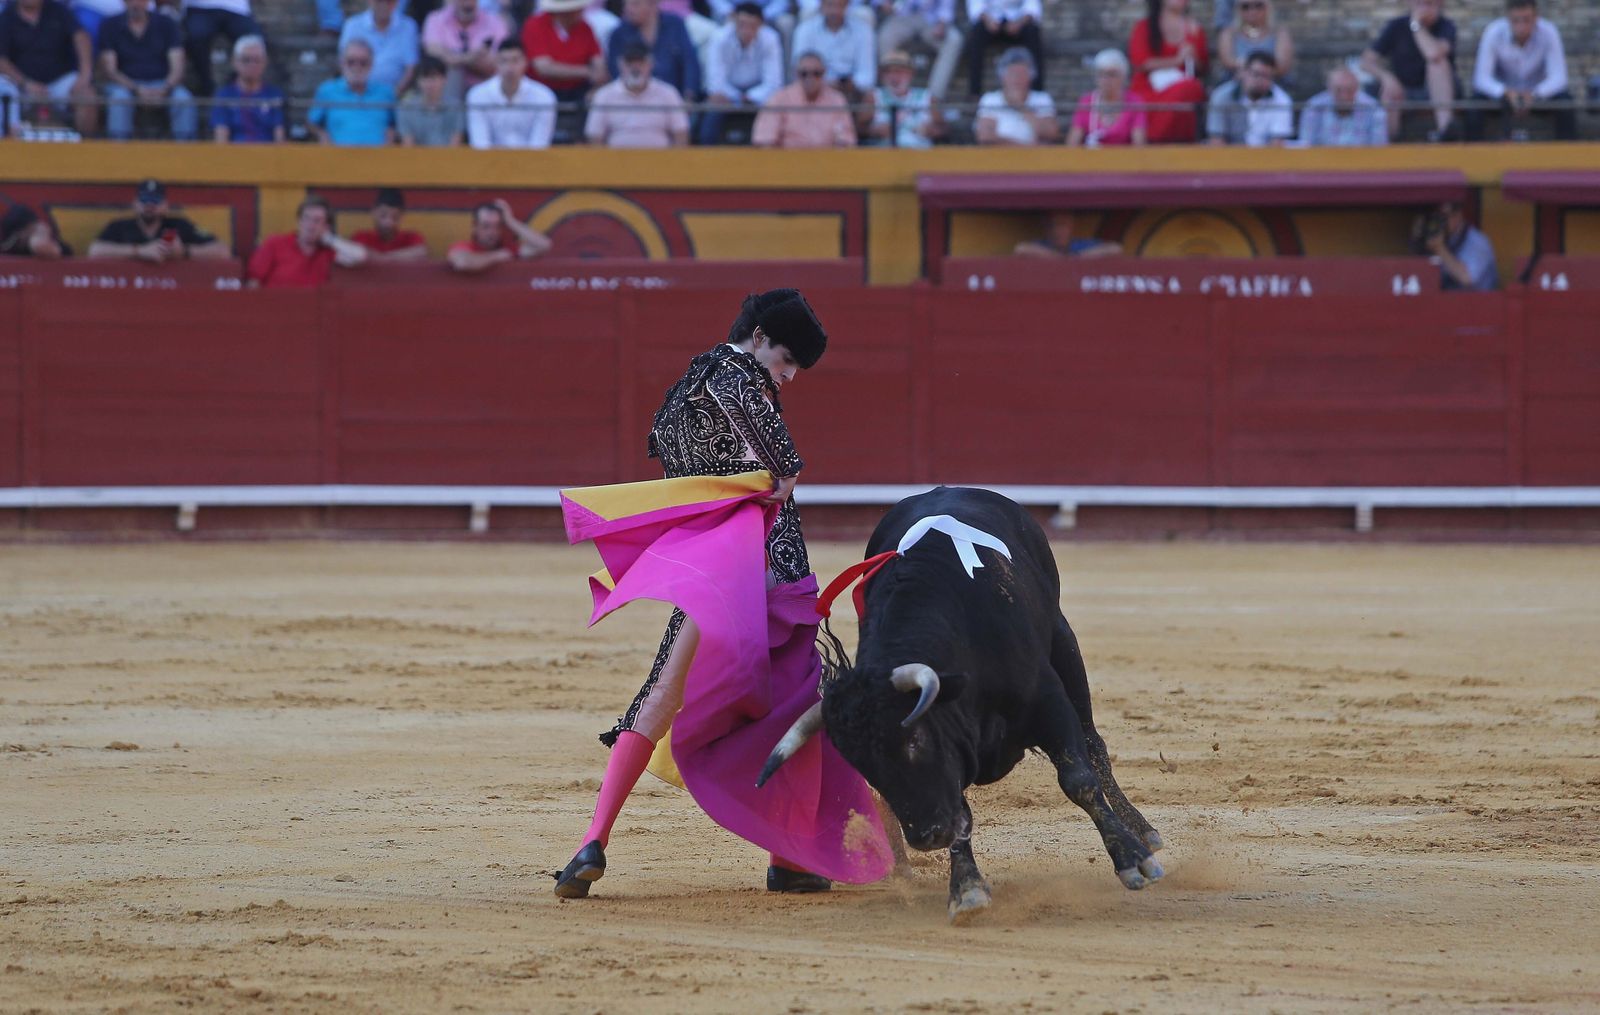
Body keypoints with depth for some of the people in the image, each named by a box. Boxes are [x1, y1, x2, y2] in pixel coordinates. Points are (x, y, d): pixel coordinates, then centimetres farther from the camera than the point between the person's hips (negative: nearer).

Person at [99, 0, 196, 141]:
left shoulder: (166, 25, 6)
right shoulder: (110, 26, 3)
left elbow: (177, 68, -1)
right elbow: (109, 70, -4)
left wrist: (164, 90, -23)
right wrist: (137, 90, -21)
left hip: (162, 85, 1)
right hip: (126, 84, -1)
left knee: (184, 100, -30)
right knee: (118, 98, -36)